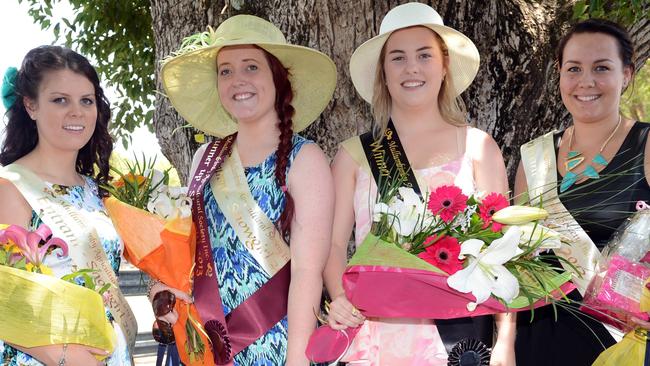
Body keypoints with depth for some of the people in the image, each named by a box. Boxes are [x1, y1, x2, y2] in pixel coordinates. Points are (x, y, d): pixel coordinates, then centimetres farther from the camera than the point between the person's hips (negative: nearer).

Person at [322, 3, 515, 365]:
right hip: (376, 333, 1)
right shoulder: (354, 155, 5)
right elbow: (334, 243, 3)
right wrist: (340, 298, -17)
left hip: (458, 332, 0)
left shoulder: (478, 147, 2)